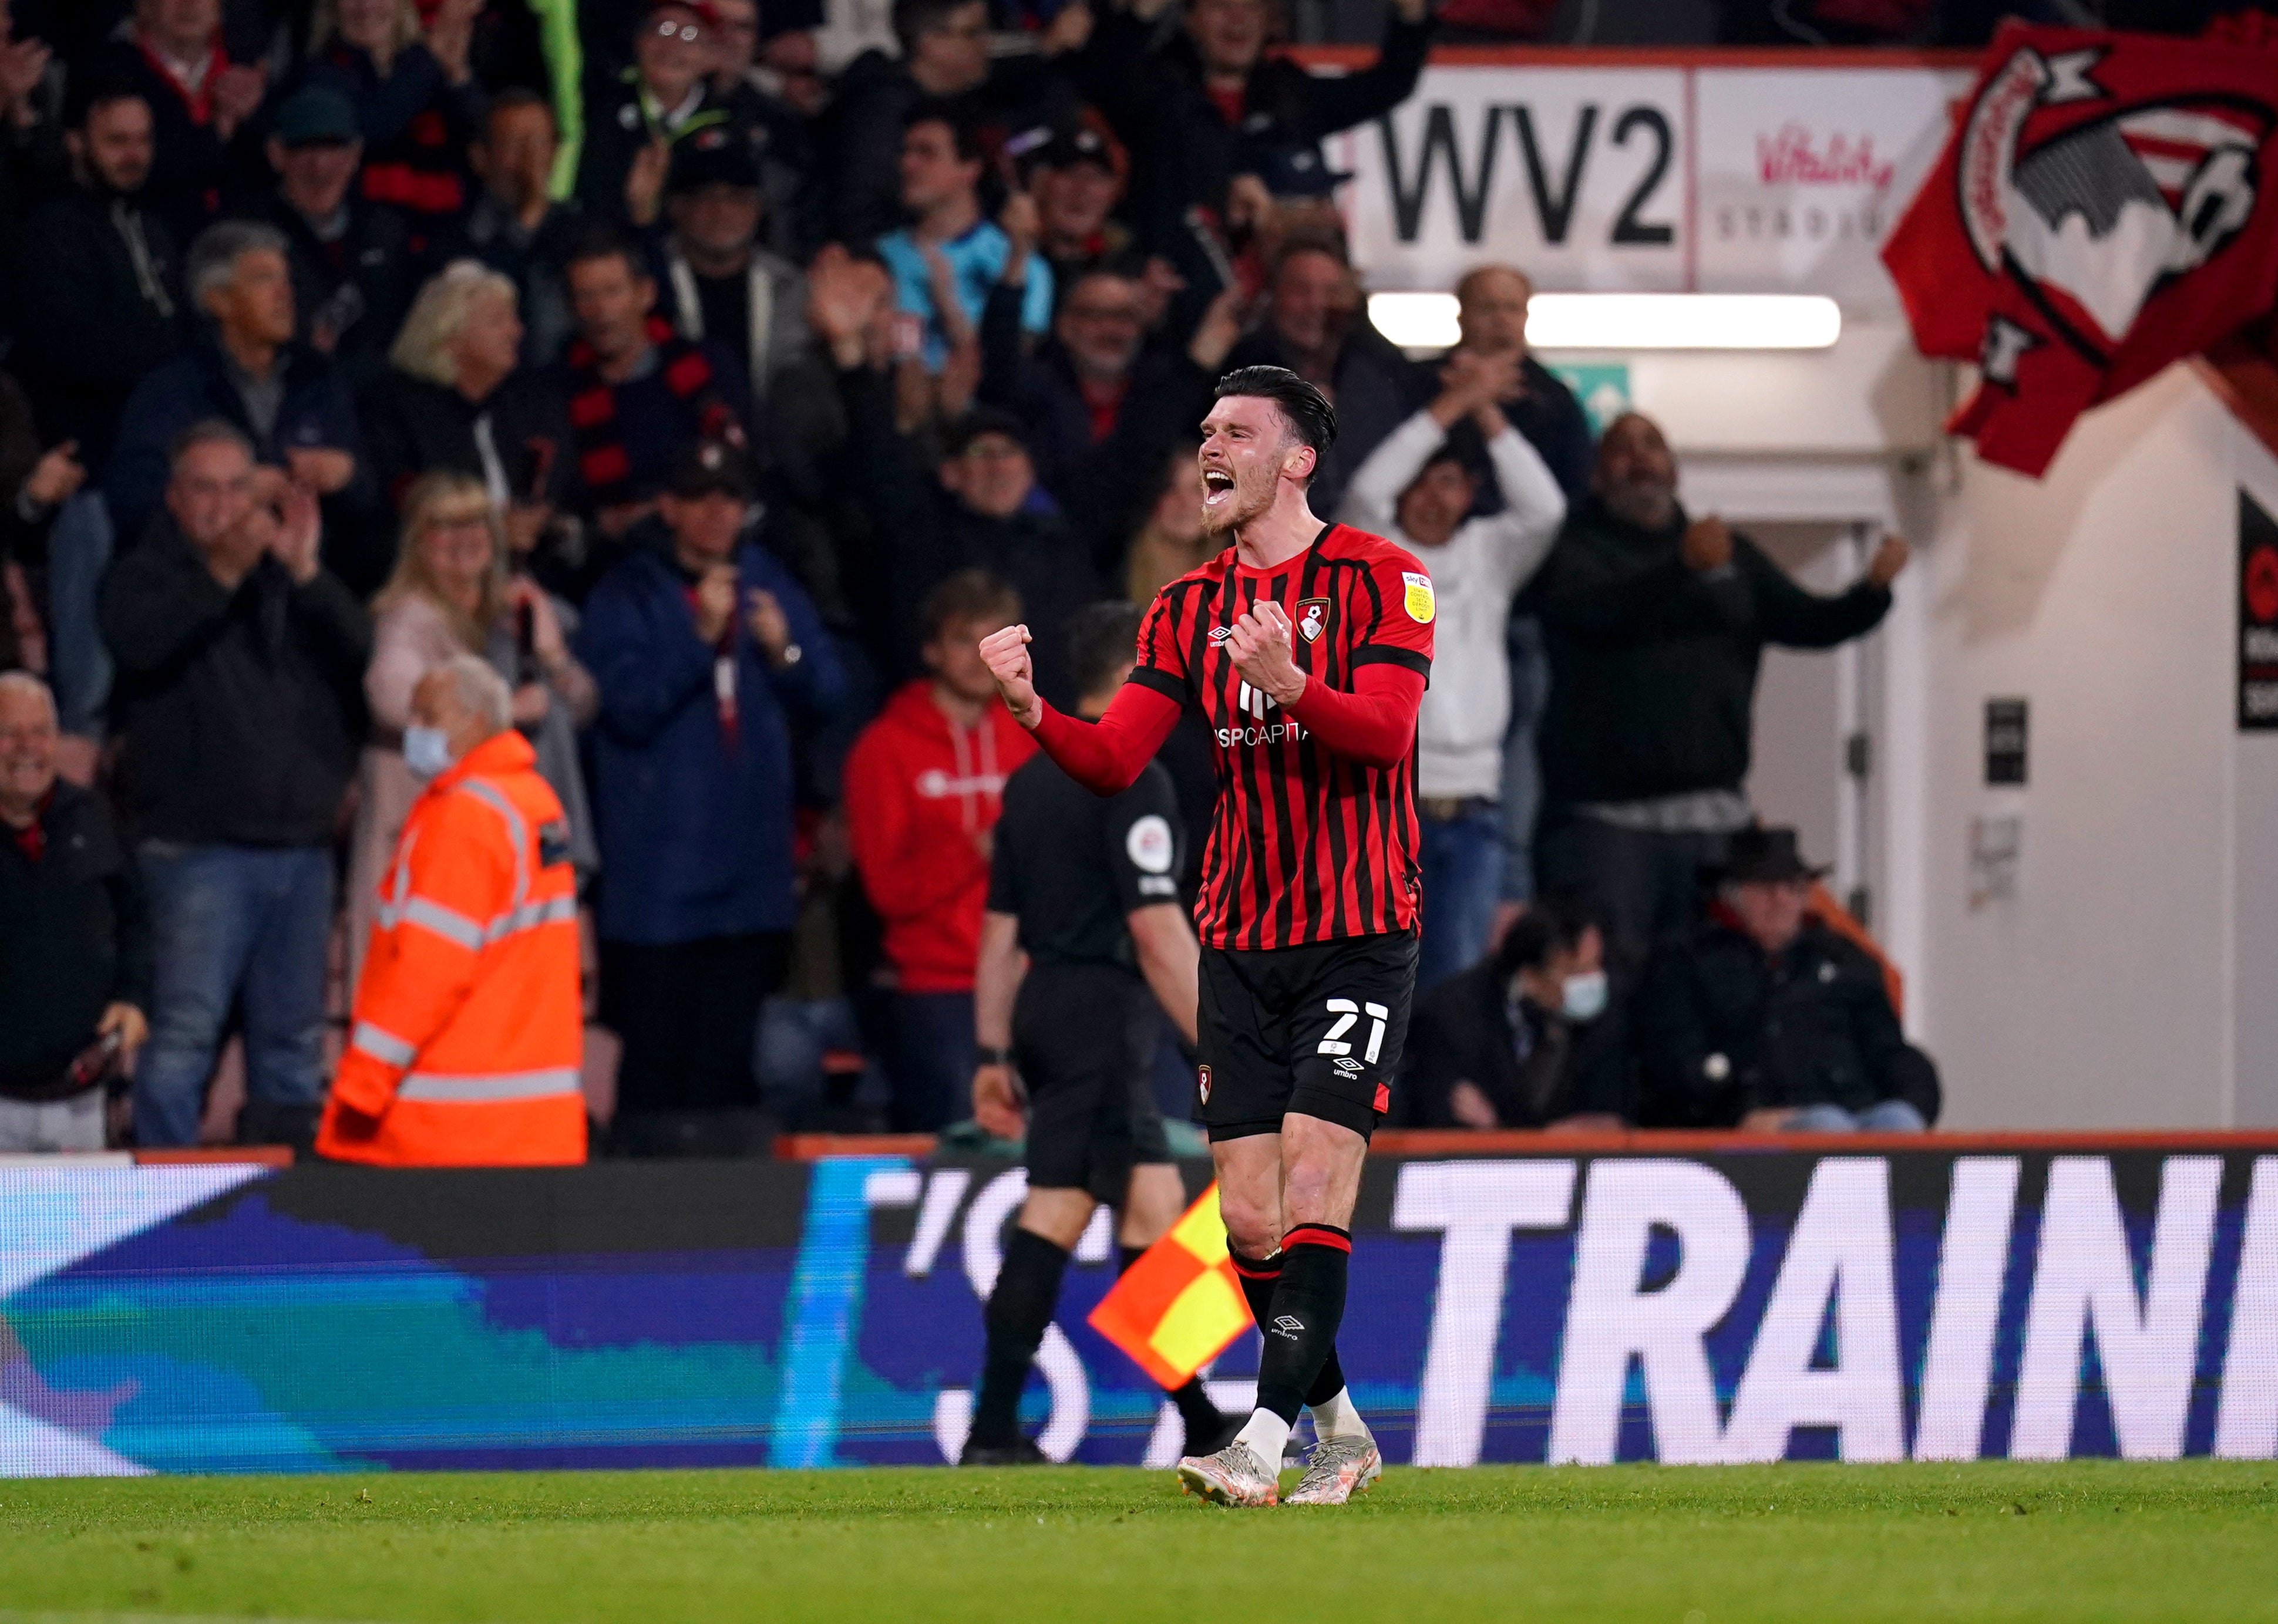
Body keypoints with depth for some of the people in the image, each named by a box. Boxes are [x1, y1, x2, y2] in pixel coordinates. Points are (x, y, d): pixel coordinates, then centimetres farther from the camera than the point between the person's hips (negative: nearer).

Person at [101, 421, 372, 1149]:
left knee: (293, 1038, 9)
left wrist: (307, 573, -11)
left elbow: (364, 652, 1)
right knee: (187, 1030, -12)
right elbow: (139, 640, -18)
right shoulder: (150, 576, 3)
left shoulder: (290, 582, 15)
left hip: (300, 841, 5)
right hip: (200, 844, -5)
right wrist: (225, 569, -26)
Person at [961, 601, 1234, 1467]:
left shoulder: (1030, 780, 15)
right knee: (1055, 1210, -8)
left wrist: (995, 1054, 18)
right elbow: (1157, 931, -17)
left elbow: (1001, 929, 16)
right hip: (1103, 1011, -9)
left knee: (1153, 1204, 10)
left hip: (1044, 1007, 9)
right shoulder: (1132, 779, -11)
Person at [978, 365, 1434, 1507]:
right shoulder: (1189, 608, 11)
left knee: (1312, 1187, -16)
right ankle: (1339, 1430, 18)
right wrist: (1032, 709, -16)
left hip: (1360, 935, -5)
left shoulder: (1377, 577, -4)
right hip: (1241, 942, 5)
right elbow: (1115, 761, 3)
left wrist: (1292, 685, -35)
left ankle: (1265, 1441, -20)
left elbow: (1386, 734, -17)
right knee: (1249, 1218, 2)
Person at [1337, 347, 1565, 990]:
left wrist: (1487, 413, -7)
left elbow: (1543, 508, -3)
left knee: (1458, 978, -3)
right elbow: (1367, 490, -13)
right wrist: (1456, 402, -12)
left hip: (1471, 809, 3)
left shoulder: (1485, 556, 13)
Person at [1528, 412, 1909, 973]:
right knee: (1607, 975, -12)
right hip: (1608, 815, -5)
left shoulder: (1731, 554, 20)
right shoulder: (1575, 545, 2)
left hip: (1713, 819, 5)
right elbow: (1593, 610, -19)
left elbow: (1806, 622, 12)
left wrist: (1874, 591, -9)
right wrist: (1684, 565, -34)